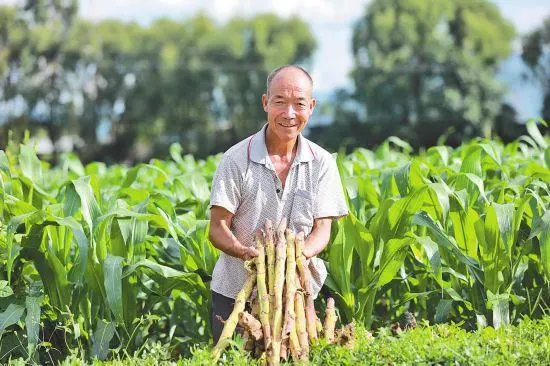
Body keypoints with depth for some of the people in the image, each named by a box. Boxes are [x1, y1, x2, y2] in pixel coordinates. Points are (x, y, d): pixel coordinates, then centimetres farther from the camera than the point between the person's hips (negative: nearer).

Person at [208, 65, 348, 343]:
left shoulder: (322, 163, 1)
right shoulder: (236, 159, -6)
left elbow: (322, 229, 0)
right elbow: (218, 229, -7)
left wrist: (300, 254, -23)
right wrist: (248, 253, -27)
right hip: (235, 295, -1)